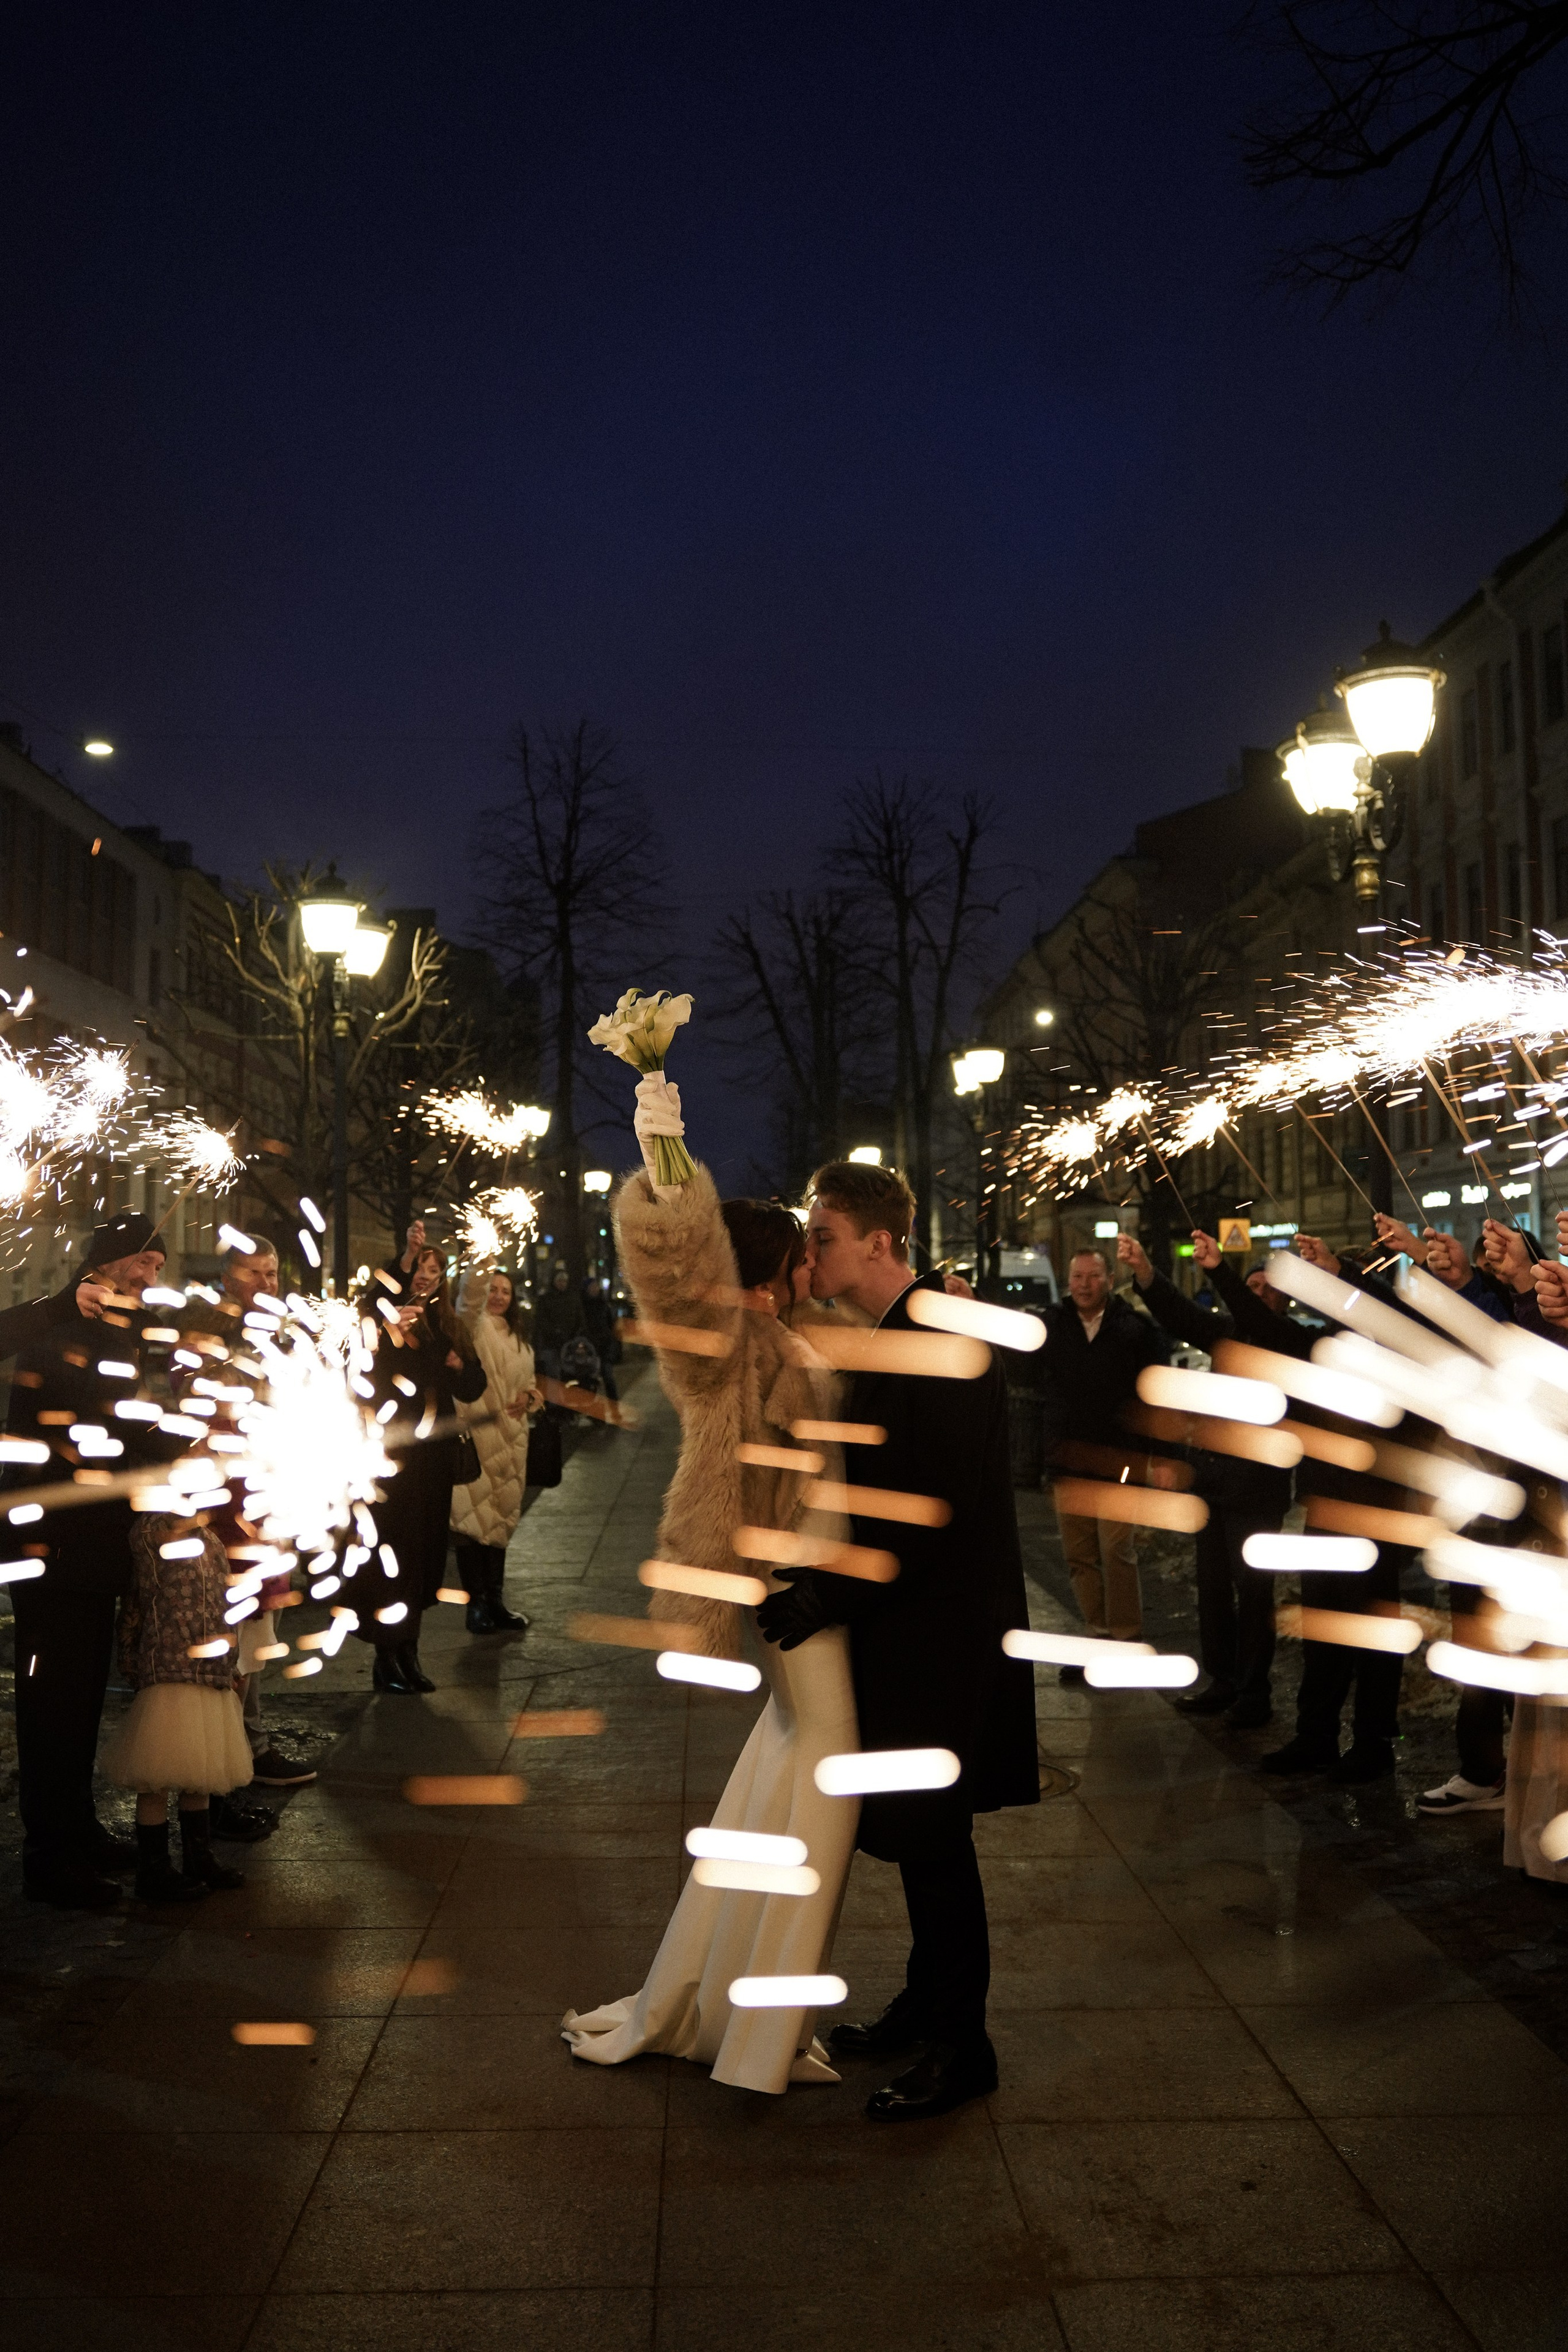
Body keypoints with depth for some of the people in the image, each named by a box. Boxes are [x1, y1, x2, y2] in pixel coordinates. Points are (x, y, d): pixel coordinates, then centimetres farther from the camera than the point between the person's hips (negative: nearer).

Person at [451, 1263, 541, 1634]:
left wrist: (528, 1397, 4)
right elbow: (471, 1289, -22)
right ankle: (475, 1604, 1)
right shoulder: (473, 1324, -2)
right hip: (473, 1433, -7)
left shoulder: (518, 1340, 19)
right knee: (473, 1517, -6)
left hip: (509, 1439, 7)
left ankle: (494, 1601, 21)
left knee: (500, 1518, 12)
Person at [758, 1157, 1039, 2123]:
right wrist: (818, 1581, 8)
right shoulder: (902, 1335, 9)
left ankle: (961, 2046, 18)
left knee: (931, 1836, 3)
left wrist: (828, 1598, -21)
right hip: (910, 1622, 9)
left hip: (939, 1633, -9)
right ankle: (929, 2004, 36)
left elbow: (937, 1508, -25)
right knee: (922, 1834, 20)